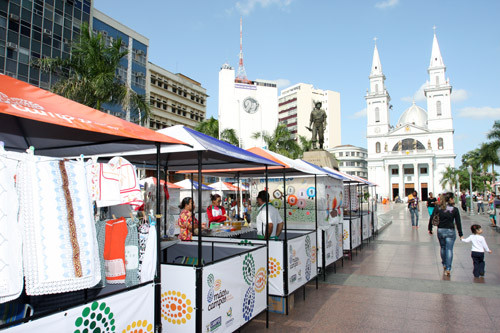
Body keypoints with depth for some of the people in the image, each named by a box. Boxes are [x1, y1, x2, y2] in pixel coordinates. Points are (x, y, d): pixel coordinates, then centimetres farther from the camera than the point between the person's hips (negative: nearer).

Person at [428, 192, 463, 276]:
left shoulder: (438, 208, -2)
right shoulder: (455, 209, -7)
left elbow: (431, 218, 0)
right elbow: (458, 222, -4)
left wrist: (430, 229, 10)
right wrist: (460, 234, 2)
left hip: (440, 231, 3)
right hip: (450, 231, -3)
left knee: (443, 248, 20)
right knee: (449, 249, 1)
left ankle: (444, 264, 34)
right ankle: (448, 268, -4)